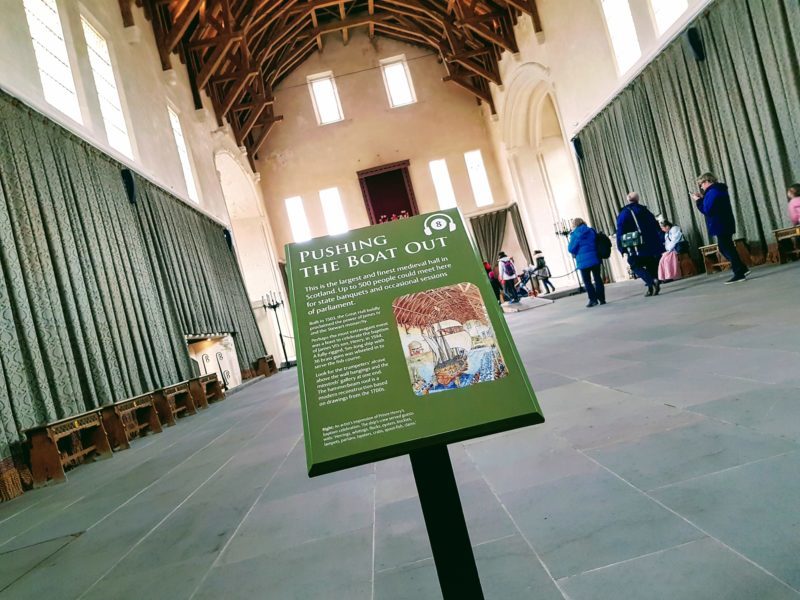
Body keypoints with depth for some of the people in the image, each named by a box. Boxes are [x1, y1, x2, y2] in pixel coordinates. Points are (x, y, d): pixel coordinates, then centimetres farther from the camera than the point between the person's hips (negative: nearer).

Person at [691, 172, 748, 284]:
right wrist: (702, 198, 14)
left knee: (728, 249, -5)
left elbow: (707, 210, -22)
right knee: (726, 248, 19)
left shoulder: (713, 192, -17)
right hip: (724, 225, 10)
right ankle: (741, 269, 22)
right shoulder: (718, 190, 17)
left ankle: (739, 274, -2)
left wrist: (698, 201, -11)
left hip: (721, 227, -10)